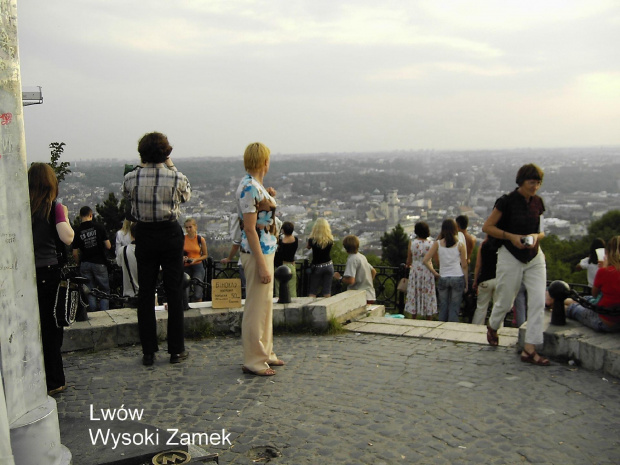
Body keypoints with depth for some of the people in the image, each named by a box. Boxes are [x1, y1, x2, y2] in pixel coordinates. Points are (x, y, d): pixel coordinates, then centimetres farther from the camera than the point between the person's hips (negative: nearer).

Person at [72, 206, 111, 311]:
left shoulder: (78, 231, 0)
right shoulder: (99, 227, -5)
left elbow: (75, 253, 0)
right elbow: (108, 246, -6)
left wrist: (78, 264, 16)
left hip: (85, 264, 2)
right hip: (99, 263, -2)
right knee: (104, 290, 6)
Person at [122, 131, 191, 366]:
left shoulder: (130, 177, -7)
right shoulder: (176, 177, -10)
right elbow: (187, 194, 11)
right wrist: (172, 167, 15)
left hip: (144, 235, 1)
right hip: (170, 234, -1)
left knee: (145, 293, 9)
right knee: (174, 291, 8)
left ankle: (148, 351, 13)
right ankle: (176, 349, 14)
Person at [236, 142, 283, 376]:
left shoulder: (255, 185, 12)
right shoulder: (250, 187, -18)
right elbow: (250, 229, -22)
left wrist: (269, 199, 11)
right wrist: (262, 265, -23)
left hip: (266, 250, 10)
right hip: (258, 253, -10)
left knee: (265, 305, 18)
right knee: (256, 308, -2)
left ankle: (265, 353, 30)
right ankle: (253, 361, 8)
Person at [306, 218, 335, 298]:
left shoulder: (312, 240, -14)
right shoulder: (330, 240, -10)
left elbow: (307, 247, 6)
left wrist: (311, 236, 2)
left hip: (316, 267, -1)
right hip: (328, 266, 2)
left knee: (312, 291, 6)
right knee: (327, 291, 7)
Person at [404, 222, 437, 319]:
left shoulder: (412, 243, -7)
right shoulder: (431, 243, -8)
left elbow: (409, 260, 0)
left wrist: (408, 266, 22)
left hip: (415, 271, 0)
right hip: (427, 272, 0)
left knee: (414, 294, 11)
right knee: (428, 294, 8)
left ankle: (413, 319, 17)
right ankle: (428, 321, 13)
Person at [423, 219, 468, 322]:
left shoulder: (437, 244, 0)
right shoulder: (460, 245, -3)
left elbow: (426, 260, -4)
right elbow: (464, 266, -1)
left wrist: (434, 273, 5)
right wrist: (466, 283, 6)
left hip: (443, 278, 1)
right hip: (458, 278, -1)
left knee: (443, 307, 11)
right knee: (454, 308, 4)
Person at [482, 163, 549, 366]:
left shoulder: (538, 202, 4)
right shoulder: (507, 201, -11)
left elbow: (541, 231, 15)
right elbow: (487, 227, -8)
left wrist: (536, 236, -8)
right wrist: (511, 236, -19)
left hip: (534, 258, 5)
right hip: (511, 258, -4)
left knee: (538, 301, -7)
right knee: (505, 302, 8)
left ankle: (529, 350, -1)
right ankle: (492, 327, 41)